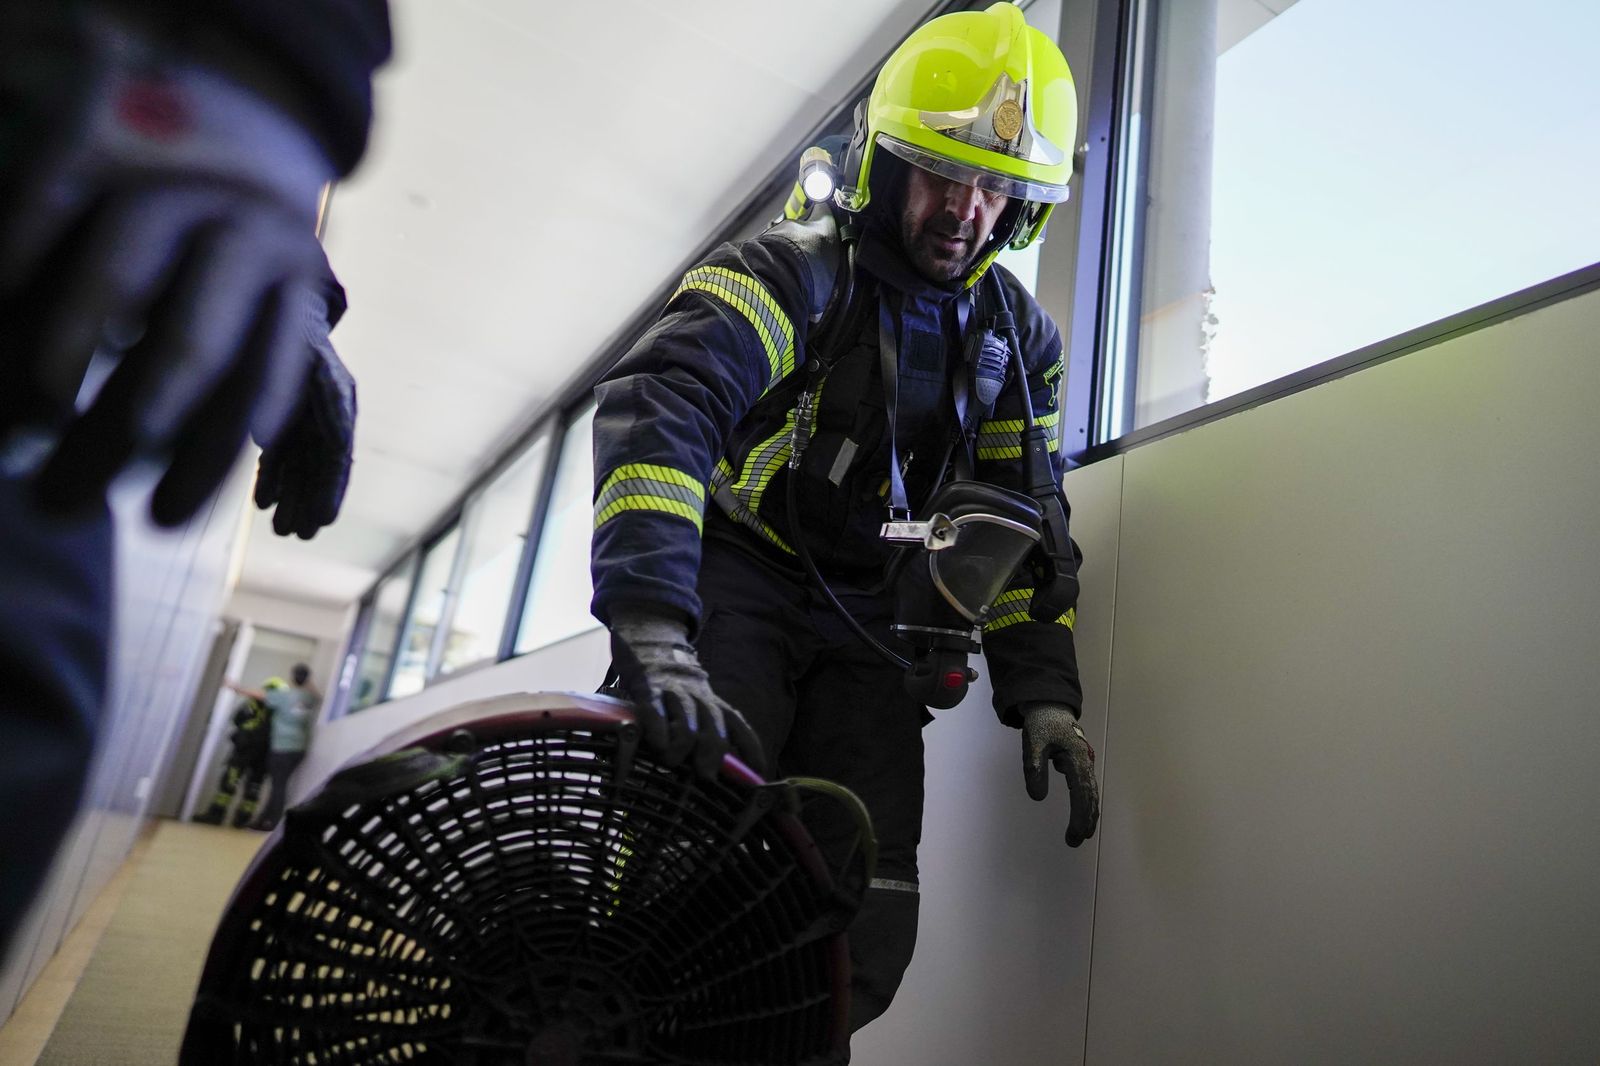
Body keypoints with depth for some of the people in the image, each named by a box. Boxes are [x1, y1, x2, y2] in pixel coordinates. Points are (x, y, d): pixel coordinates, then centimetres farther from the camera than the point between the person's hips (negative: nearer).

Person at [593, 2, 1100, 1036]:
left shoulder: (1022, 338, 8)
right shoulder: (793, 272, -10)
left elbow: (1025, 526, 9)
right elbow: (661, 410, -27)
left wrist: (1042, 694, -2)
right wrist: (654, 634, -40)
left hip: (870, 634, 5)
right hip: (741, 588, -4)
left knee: (862, 941, -3)